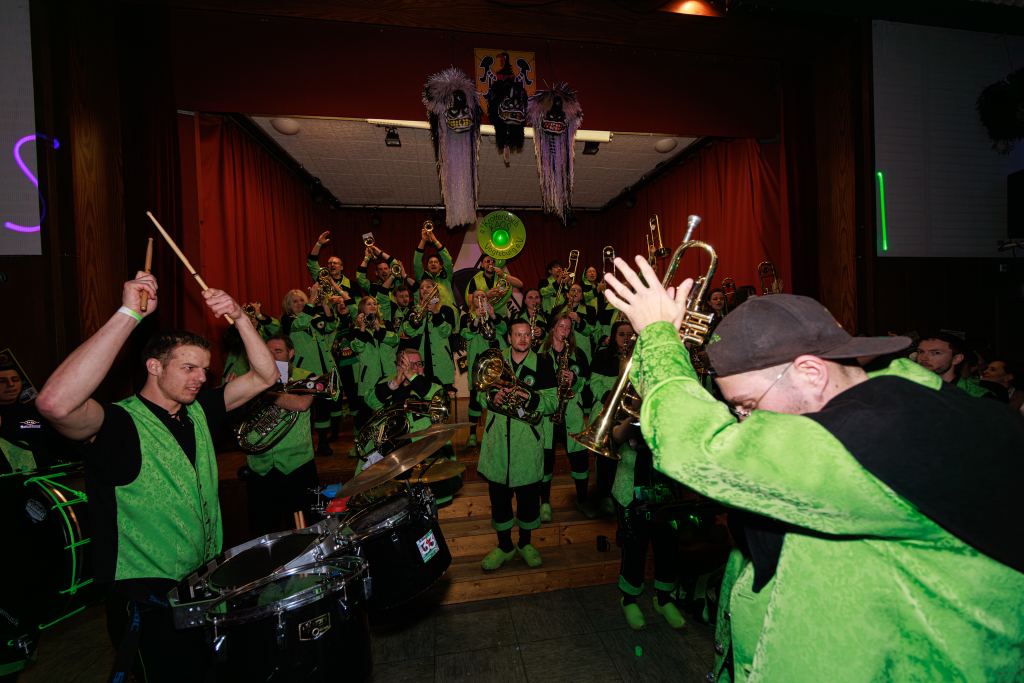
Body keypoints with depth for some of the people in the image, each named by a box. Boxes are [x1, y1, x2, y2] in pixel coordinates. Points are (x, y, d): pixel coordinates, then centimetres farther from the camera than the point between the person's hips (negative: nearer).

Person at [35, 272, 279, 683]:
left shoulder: (198, 412, 2)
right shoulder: (118, 424, -17)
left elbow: (264, 376, -2)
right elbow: (56, 403, -39)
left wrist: (239, 317, -15)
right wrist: (128, 315, -37)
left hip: (206, 583, 7)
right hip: (148, 600, -6)